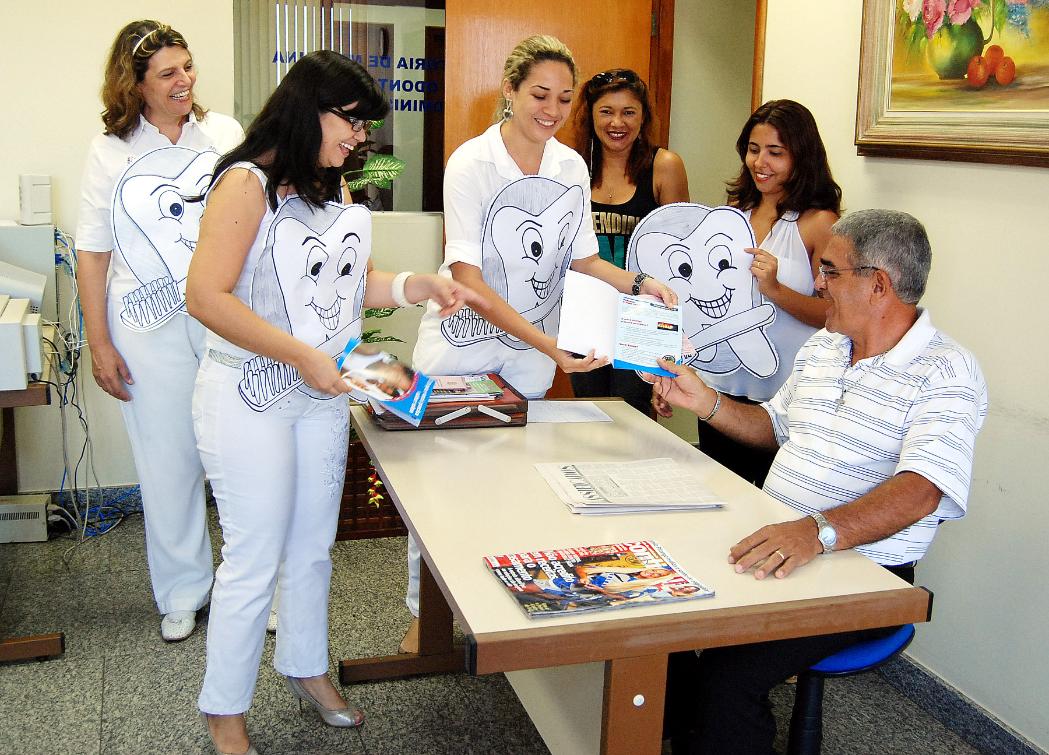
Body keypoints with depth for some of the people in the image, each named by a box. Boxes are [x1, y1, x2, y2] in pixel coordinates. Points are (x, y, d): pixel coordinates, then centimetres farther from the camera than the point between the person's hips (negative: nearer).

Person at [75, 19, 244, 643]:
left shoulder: (225, 133, 5)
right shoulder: (111, 153, 3)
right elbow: (93, 253, 4)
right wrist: (99, 343, 0)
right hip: (153, 332, 0)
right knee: (169, 463, 6)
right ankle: (183, 593, 24)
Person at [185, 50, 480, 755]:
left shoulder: (336, 189, 10)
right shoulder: (248, 182, -14)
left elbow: (357, 284, 15)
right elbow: (207, 297, -22)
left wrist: (422, 286, -3)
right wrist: (302, 354, -25)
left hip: (323, 394, 7)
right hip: (251, 397, -7)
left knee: (313, 545, 18)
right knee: (254, 560, 2)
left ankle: (307, 668, 39)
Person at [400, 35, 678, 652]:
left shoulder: (572, 166, -3)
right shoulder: (471, 162, -18)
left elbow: (582, 258, 6)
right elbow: (466, 276, -24)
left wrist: (640, 283, -13)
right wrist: (545, 342, -33)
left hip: (531, 354, 4)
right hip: (463, 342, -4)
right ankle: (425, 607, 22)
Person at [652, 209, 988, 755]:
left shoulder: (946, 373, -12)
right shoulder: (821, 347, 14)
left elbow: (920, 491, -27)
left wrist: (819, 531, -42)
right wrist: (705, 401, 10)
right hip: (772, 543, 7)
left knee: (729, 674, -27)